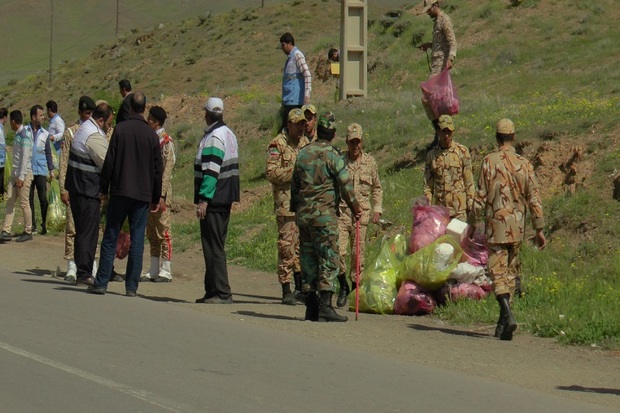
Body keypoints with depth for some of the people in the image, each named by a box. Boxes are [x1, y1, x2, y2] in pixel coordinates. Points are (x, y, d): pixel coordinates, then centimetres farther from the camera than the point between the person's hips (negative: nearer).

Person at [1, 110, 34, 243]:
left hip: (24, 174, -9)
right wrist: (16, 175, 17)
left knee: (24, 203, -2)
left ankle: (28, 232, 7)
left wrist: (21, 177, -21)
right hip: (15, 173, 9)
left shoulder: (24, 136, -14)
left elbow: (25, 158, -18)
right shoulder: (17, 135, 14)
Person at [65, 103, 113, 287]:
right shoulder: (95, 136, -18)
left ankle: (82, 272, 18)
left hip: (77, 187, 10)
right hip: (88, 190, -10)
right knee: (88, 232, -6)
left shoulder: (84, 129, 14)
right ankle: (84, 274, -4)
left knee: (82, 231, 14)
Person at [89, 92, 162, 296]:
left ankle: (101, 283, 3)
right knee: (137, 241, 3)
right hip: (143, 194, 1)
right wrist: (156, 198, 13)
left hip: (119, 192, -1)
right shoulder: (152, 135, 2)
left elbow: (109, 162, -4)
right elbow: (157, 169, 5)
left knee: (110, 239, 4)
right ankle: (131, 286, 1)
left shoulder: (120, 129, -3)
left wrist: (104, 188, 5)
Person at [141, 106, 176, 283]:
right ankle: (154, 270, 14)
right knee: (151, 232, 10)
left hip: (160, 191, -8)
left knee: (163, 231, -5)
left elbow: (167, 169, -15)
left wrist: (161, 195, -20)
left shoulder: (166, 141, -11)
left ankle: (166, 271, -2)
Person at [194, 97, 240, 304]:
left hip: (213, 200, -10)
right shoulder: (229, 134, 16)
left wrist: (203, 200, -22)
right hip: (226, 199, 10)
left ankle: (222, 293, -10)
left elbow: (211, 171, -21)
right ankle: (213, 290, 18)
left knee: (213, 247, -8)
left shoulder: (214, 137, -14)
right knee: (216, 246, 14)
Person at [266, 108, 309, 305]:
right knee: (287, 247, -6)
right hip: (286, 203, -7)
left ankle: (301, 288, 18)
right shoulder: (277, 144, -6)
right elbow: (271, 173, -14)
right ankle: (286, 291, -3)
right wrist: (294, 169, -18)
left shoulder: (306, 144, 16)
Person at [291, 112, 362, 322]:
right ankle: (325, 307, -13)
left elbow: (294, 184, 17)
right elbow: (346, 186, -8)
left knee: (308, 260, 10)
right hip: (324, 214, -6)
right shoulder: (332, 155, -9)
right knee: (329, 261, -5)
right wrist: (356, 208, 5)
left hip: (303, 214, 6)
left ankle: (311, 308, 12)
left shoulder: (303, 153, 10)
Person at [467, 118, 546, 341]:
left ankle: (507, 315, -26)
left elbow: (480, 196, -6)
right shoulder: (524, 164, 2)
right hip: (518, 226, 4)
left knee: (499, 272, -6)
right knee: (511, 271, 14)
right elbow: (534, 198, 1)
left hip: (496, 224, -4)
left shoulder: (489, 161, -7)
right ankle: (503, 321, 19)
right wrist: (539, 229, 6)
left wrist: (472, 223, 4)